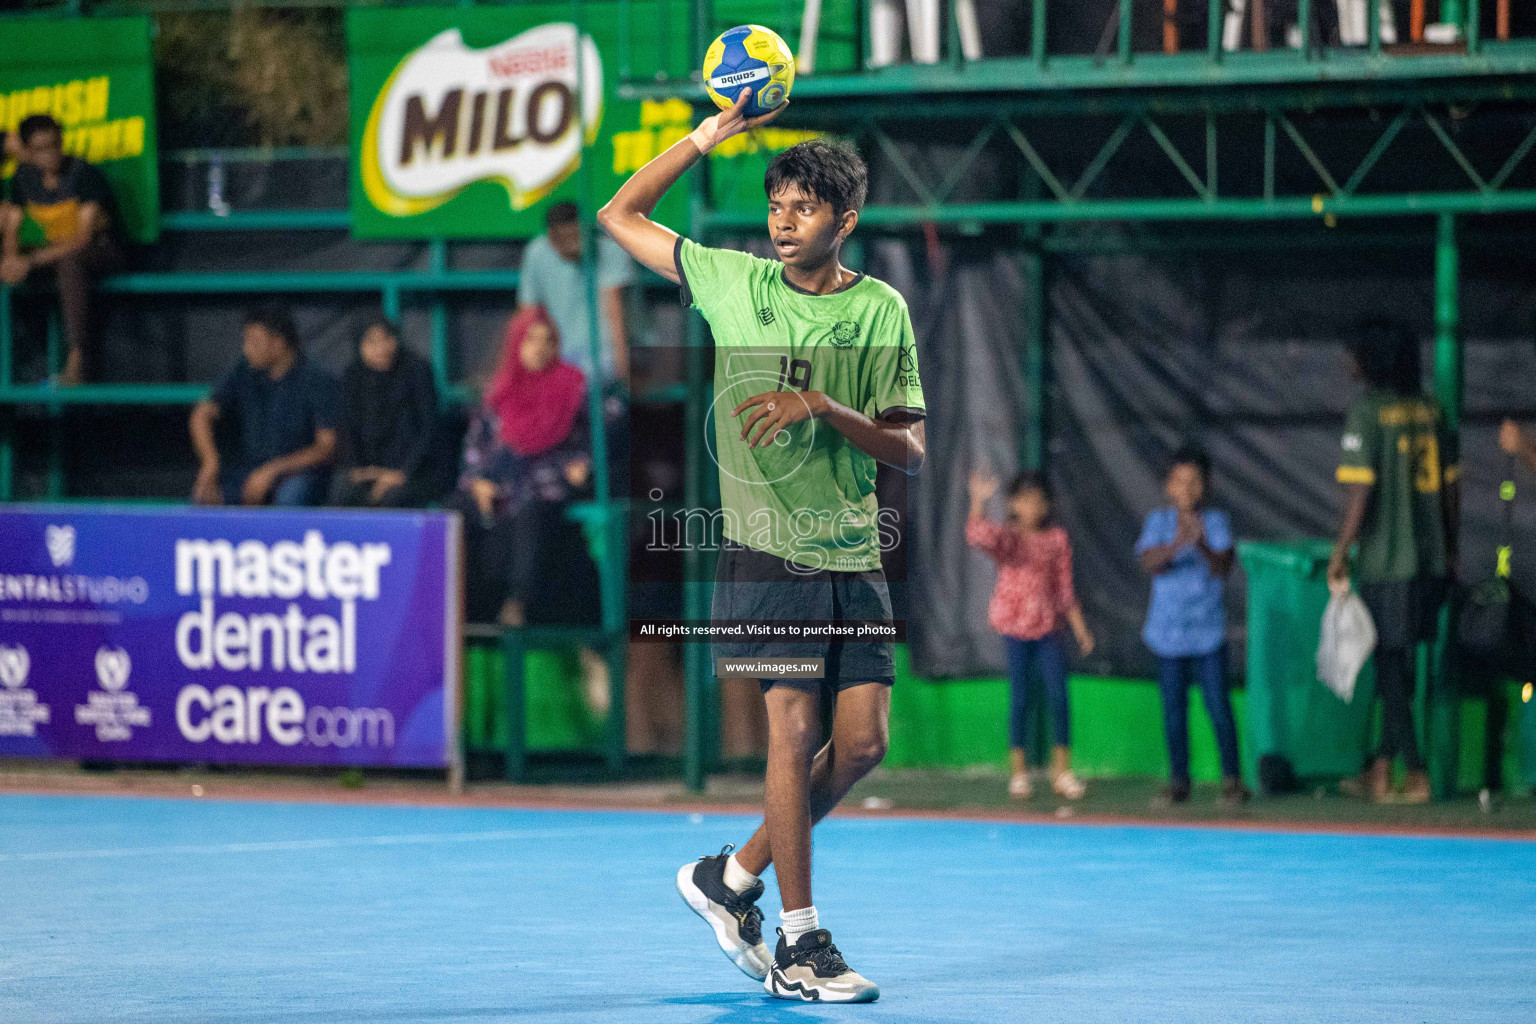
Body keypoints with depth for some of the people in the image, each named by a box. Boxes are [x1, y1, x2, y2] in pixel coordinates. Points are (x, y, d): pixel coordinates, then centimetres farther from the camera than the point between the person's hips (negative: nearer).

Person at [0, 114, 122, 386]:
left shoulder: (84, 175, -18)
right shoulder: (24, 177, 0)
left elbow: (84, 238, -24)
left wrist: (31, 261, -31)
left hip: (100, 251, -6)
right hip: (53, 251, 6)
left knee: (69, 260, -40)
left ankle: (77, 357, -45)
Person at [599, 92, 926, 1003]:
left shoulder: (881, 309, 3)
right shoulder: (733, 282, 3)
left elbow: (911, 450, -2)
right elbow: (620, 216, 10)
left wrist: (820, 406, -17)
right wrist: (705, 140, 1)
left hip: (856, 556, 3)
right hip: (766, 549, -3)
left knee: (863, 740, -2)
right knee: (796, 730, -11)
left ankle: (734, 878, 17)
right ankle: (800, 945, -5)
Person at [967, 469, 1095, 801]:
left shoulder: (1057, 540, 6)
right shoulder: (1006, 536, -5)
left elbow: (1065, 590, 10)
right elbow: (978, 536, -29)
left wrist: (1081, 630, 8)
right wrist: (978, 502, -41)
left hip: (1048, 627, 3)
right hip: (1014, 625, -3)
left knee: (1058, 696, -1)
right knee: (1019, 698, 0)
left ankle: (1062, 771, 10)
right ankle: (1019, 772, 10)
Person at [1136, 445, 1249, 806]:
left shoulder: (1215, 522, -1)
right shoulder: (1158, 522, 1)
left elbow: (1222, 569, -12)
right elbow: (1149, 563, -13)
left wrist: (1203, 546, -31)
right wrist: (1175, 545, -31)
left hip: (1208, 632, -1)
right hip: (1169, 633, 1)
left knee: (1218, 705, -3)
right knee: (1174, 708, 5)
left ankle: (1231, 777, 5)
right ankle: (1178, 779, 14)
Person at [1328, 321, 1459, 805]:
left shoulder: (1367, 411, -11)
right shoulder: (1430, 411, 7)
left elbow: (1360, 489, -16)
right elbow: (1450, 483, 11)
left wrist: (1340, 553, -10)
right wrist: (1450, 546, 20)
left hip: (1386, 560, -6)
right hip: (1430, 558, 6)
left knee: (1390, 663, 1)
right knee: (1399, 664, 13)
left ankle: (1416, 775, -2)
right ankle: (1380, 770, 19)